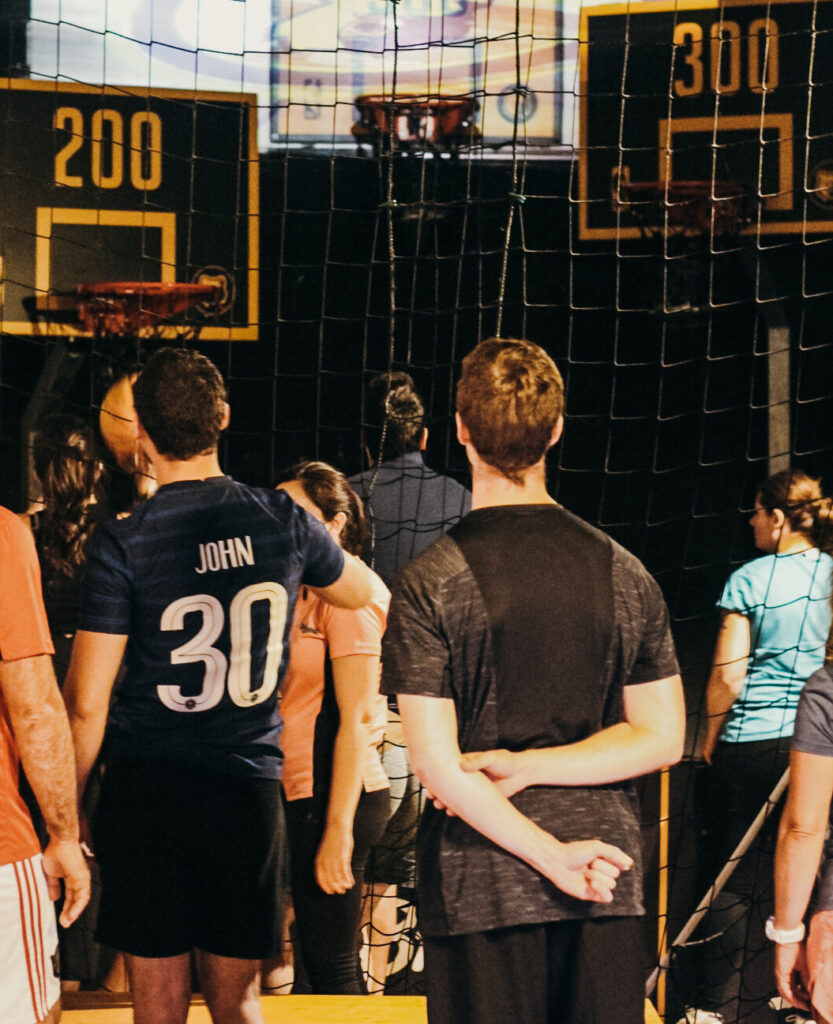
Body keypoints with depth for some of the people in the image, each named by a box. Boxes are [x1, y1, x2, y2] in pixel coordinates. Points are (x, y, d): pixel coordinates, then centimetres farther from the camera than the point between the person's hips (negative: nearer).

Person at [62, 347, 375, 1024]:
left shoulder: (122, 545, -9)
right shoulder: (283, 521, 0)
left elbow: (87, 701, -9)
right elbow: (366, 592, 22)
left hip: (146, 790, -2)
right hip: (250, 789, 2)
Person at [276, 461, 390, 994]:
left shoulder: (350, 594, -12)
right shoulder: (308, 594, 16)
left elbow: (357, 719, -18)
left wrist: (337, 829, -21)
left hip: (333, 799, -9)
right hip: (305, 795, 9)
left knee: (330, 962, -6)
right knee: (335, 963, 13)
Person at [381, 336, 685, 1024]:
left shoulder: (429, 584, -9)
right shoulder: (624, 573, 2)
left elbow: (439, 766, -14)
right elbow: (662, 739, 2)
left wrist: (553, 857, -11)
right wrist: (529, 768, -6)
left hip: (482, 887, -3)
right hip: (610, 888, 3)